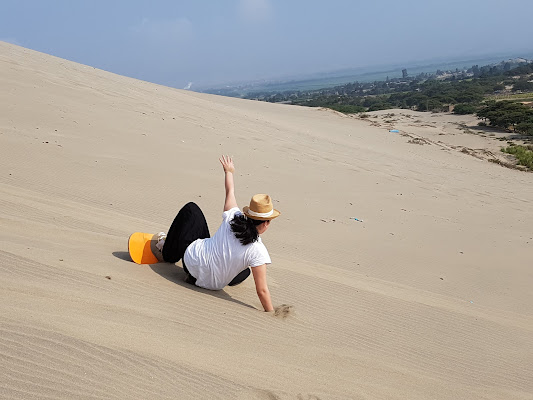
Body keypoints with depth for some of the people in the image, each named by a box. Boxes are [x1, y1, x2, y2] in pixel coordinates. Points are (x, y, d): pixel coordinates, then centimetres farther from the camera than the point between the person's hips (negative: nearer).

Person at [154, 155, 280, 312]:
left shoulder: (233, 217, -17)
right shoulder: (258, 252, -26)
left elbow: (230, 191, 4)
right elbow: (262, 290, -25)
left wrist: (229, 171, 22)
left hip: (191, 256, 2)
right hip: (213, 284, -2)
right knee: (245, 272, 33)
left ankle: (168, 251, 39)